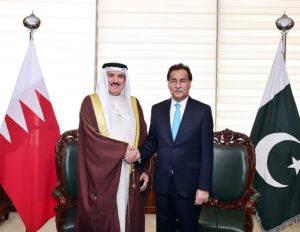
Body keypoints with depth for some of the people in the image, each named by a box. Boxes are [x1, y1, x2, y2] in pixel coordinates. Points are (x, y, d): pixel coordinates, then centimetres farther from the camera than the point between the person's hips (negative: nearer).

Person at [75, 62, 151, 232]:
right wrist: (124, 149, -15)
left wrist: (145, 170, 3)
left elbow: (143, 139, 10)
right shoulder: (90, 102, 2)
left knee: (129, 218, 7)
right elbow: (91, 137, -9)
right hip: (102, 174, -3)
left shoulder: (133, 104, 12)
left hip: (130, 176, 3)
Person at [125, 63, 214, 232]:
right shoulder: (157, 109, 6)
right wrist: (140, 153, -10)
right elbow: (153, 140, 12)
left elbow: (207, 152, -6)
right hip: (162, 182, 3)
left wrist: (204, 187, -10)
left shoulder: (203, 111, -4)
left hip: (188, 183, -3)